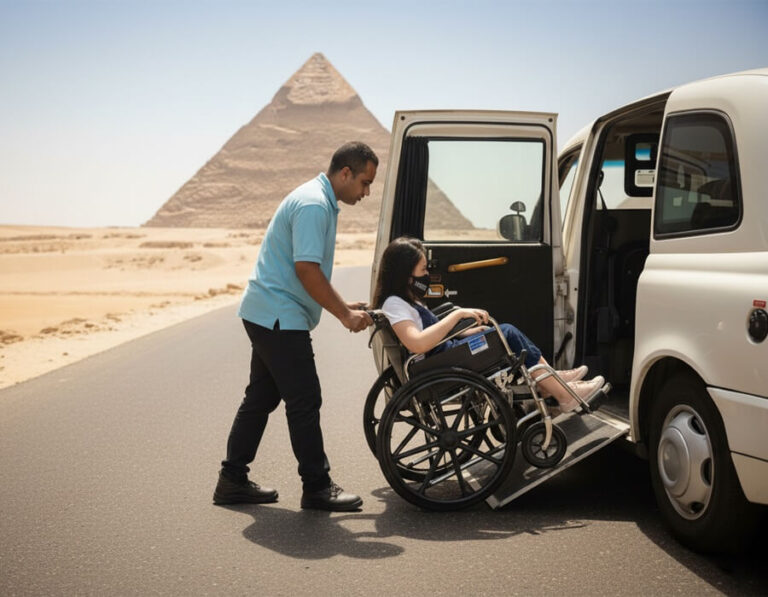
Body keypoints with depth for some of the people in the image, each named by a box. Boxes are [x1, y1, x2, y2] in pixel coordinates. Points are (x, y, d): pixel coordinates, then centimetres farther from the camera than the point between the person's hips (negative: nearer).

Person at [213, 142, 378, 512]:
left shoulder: (320, 201, 17)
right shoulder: (314, 205, -17)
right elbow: (306, 269, -24)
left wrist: (344, 307, 17)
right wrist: (344, 315, -17)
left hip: (267, 314, 11)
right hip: (279, 318, -11)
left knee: (261, 398, 14)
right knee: (304, 401, -5)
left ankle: (232, 481, 20)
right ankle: (316, 487, 3)